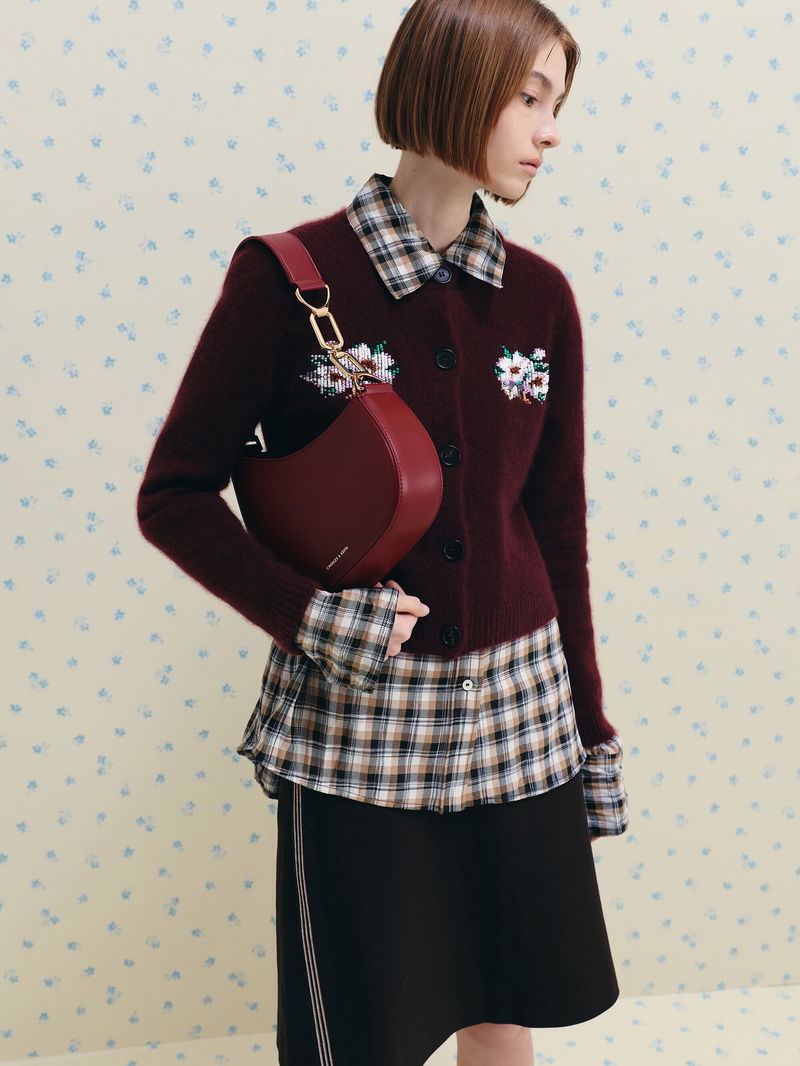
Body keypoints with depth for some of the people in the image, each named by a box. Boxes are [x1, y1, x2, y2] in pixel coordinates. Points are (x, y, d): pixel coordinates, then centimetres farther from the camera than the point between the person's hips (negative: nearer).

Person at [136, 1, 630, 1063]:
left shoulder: (541, 296, 2)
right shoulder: (289, 278, -11)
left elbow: (558, 526, 7)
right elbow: (175, 496, -5)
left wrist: (590, 732, 9)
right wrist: (311, 614, -16)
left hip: (518, 713, 4)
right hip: (353, 725, -4)